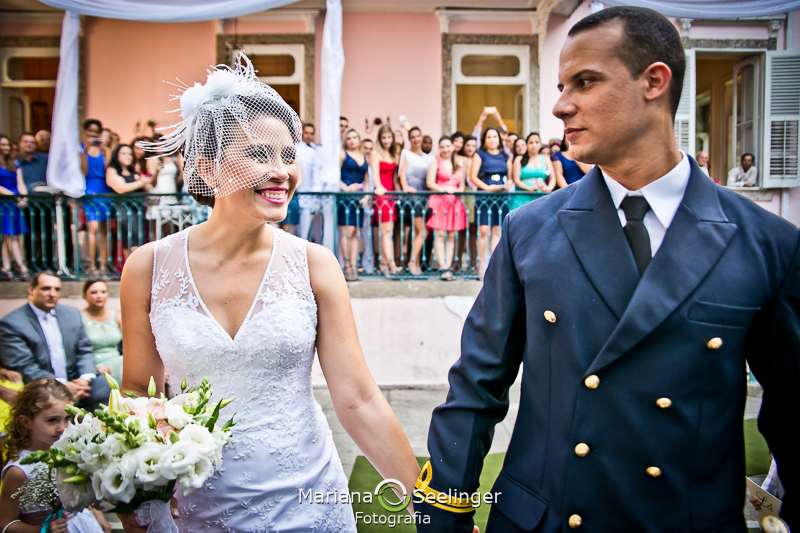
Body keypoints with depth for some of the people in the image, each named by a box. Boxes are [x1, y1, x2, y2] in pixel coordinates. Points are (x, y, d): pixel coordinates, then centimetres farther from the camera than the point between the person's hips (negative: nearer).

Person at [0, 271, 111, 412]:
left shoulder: (72, 314, 15)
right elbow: (23, 367, -9)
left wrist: (85, 377, -7)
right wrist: (61, 385, -19)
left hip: (76, 381, 5)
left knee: (107, 388, -20)